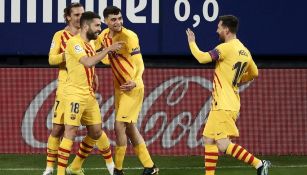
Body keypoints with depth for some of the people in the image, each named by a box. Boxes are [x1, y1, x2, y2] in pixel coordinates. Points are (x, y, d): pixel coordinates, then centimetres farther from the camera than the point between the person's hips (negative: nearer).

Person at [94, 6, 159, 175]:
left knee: (119, 125, -11)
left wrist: (135, 82, -38)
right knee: (130, 128, 12)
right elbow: (106, 60, 21)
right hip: (119, 87, 8)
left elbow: (139, 64, -22)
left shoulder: (129, 36, -19)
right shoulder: (104, 36, 2)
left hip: (133, 88, -8)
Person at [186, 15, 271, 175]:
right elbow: (254, 73, 23)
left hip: (224, 106, -10)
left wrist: (191, 42, -4)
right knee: (209, 139, 14)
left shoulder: (226, 48, -15)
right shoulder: (244, 51, 12)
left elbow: (202, 58, -21)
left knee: (224, 145, -13)